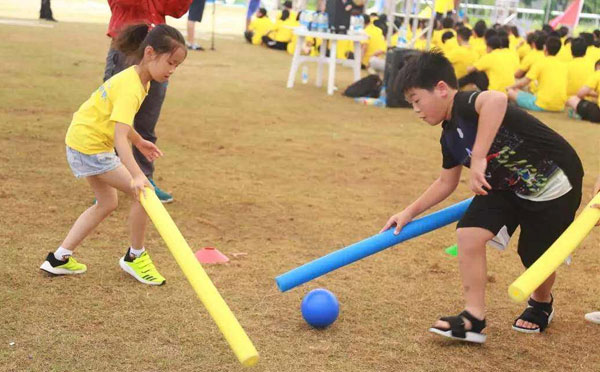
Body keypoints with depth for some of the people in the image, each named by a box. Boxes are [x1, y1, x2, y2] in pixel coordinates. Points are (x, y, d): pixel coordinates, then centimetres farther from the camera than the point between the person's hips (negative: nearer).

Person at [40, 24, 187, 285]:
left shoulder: (135, 78, 4)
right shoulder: (130, 88, -26)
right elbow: (120, 137, -37)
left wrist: (139, 141, 28)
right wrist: (136, 175, -48)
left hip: (82, 140, 10)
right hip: (89, 146, -10)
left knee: (107, 203, 20)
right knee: (144, 193, -10)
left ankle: (59, 259, 24)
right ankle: (135, 257, 9)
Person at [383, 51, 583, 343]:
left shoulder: (466, 105, -27)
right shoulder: (449, 136, 1)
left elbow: (496, 99, -53)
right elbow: (447, 182, 16)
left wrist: (478, 159, -52)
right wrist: (410, 212, 15)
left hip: (555, 181, -8)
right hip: (508, 185, 8)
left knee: (538, 258, 5)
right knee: (469, 233, -10)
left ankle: (541, 304, 40)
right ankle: (474, 318, -4)